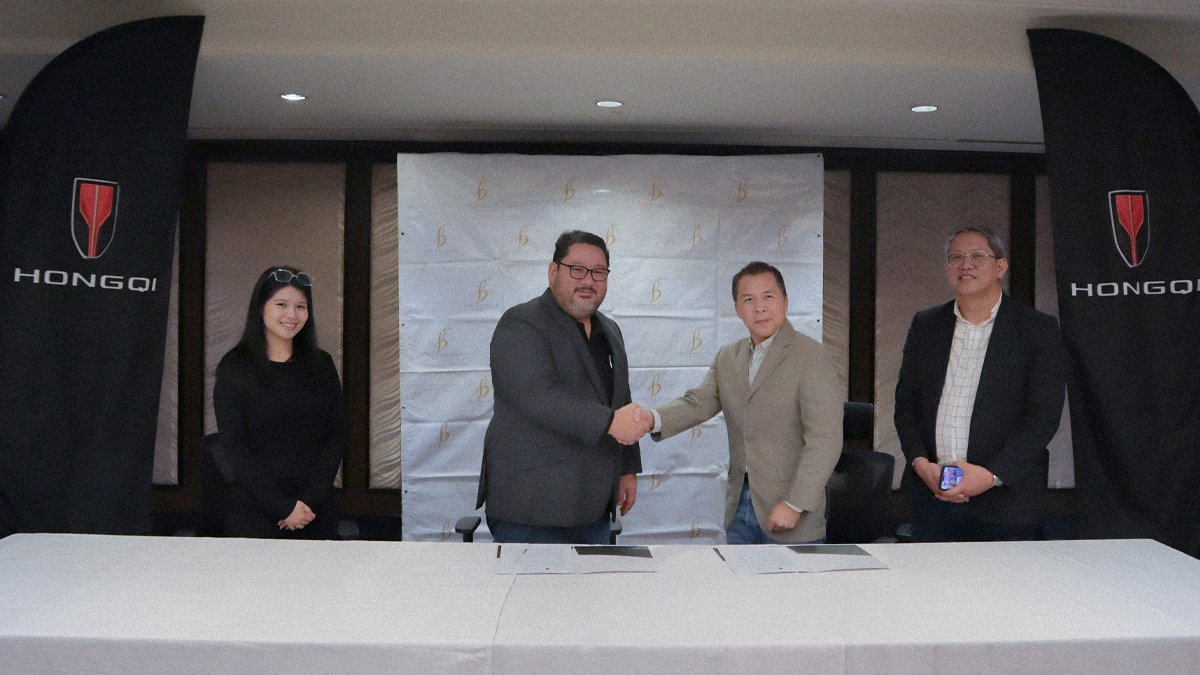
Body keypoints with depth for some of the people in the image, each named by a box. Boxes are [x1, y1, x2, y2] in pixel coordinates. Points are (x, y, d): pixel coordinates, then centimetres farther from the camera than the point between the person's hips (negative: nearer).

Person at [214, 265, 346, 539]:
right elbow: (235, 447, -7)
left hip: (317, 512, 2)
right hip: (255, 513, -2)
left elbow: (336, 437, 3)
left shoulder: (321, 365, 7)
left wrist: (311, 500, -10)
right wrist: (284, 506, -13)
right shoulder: (234, 367, -1)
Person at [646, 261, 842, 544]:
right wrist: (653, 418, -23)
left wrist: (795, 505, -19)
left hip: (791, 514, -6)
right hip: (739, 505, 6)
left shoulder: (811, 356, -11)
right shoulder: (728, 358, 10)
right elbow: (698, 403, -2)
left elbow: (824, 439, -15)